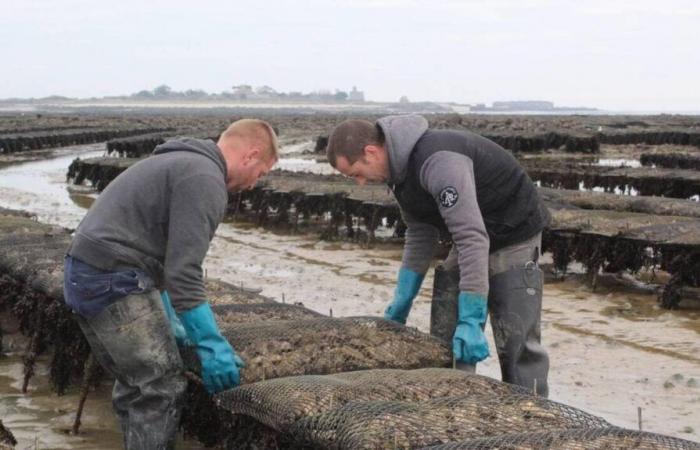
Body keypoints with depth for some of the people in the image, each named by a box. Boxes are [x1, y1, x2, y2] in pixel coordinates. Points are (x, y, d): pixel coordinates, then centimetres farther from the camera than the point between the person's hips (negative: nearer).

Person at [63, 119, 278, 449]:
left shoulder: (180, 163, 21)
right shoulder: (205, 179, -12)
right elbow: (183, 271, -19)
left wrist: (169, 321, 34)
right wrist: (212, 346, -14)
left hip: (84, 273, 10)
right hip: (114, 280, -10)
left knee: (135, 385, 17)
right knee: (162, 388, -4)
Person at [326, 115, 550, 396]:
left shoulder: (437, 161, -32)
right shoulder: (400, 167, -2)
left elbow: (472, 237, -36)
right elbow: (420, 235, 8)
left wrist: (471, 320, -39)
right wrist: (400, 308, 8)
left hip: (513, 236, -9)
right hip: (472, 239, 9)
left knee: (516, 343, -10)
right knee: (446, 335, 7)